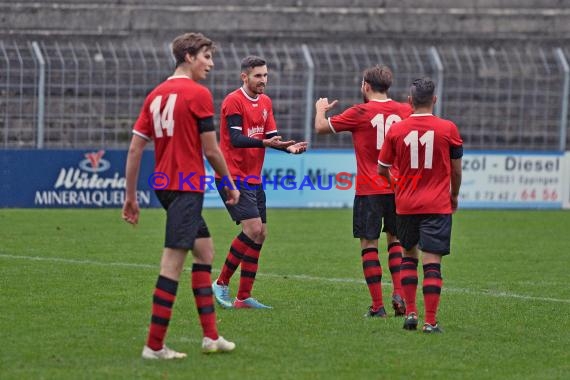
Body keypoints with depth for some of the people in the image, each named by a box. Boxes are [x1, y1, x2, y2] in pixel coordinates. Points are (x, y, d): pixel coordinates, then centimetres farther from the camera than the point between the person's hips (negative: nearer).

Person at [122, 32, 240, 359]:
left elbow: (135, 149, 10)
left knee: (204, 250, 18)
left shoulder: (156, 95, 12)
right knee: (173, 262, -8)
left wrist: (131, 196, 14)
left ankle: (211, 335, 17)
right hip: (187, 187, -9)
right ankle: (154, 345, -9)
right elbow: (211, 151, -9)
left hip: (164, 185, 9)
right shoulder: (198, 94, -10)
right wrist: (231, 186, 5)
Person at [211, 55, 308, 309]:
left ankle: (243, 297, 9)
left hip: (253, 179, 8)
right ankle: (221, 283, -4)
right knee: (253, 229, -17)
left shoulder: (265, 102, 13)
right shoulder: (234, 101, -13)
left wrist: (289, 147, -9)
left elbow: (271, 137, 11)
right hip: (233, 177, -8)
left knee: (260, 234, 5)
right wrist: (264, 143, -37)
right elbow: (236, 139, -23)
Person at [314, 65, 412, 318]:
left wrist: (321, 109, 21)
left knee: (369, 244, 2)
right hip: (397, 189, 4)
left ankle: (377, 305, -1)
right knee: (395, 240, 19)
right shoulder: (405, 111, 1)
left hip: (369, 190, -4)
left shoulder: (360, 113, -9)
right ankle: (398, 294, 4)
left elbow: (321, 127, 1)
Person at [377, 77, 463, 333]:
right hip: (438, 206, -2)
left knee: (409, 256, 19)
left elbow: (382, 169, 8)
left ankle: (411, 312, 13)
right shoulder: (448, 129, -5)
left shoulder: (396, 130, -2)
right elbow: (456, 170, 5)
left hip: (405, 205, 2)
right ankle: (430, 321, -9)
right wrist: (454, 196, 24)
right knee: (432, 262, -4)